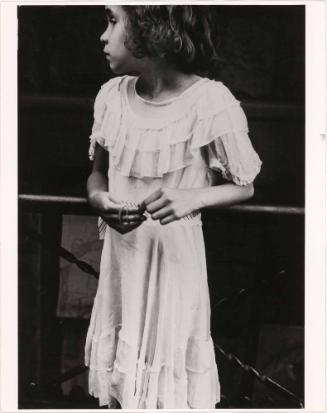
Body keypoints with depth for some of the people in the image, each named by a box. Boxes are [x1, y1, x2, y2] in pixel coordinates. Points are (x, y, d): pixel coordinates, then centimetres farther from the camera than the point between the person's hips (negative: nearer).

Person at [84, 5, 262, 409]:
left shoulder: (211, 104, -19)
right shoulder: (112, 95, -5)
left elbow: (244, 187, -7)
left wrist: (194, 197, -26)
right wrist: (99, 199, -14)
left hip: (174, 254, -4)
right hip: (121, 251, 4)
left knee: (168, 362, 10)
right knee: (123, 353, 18)